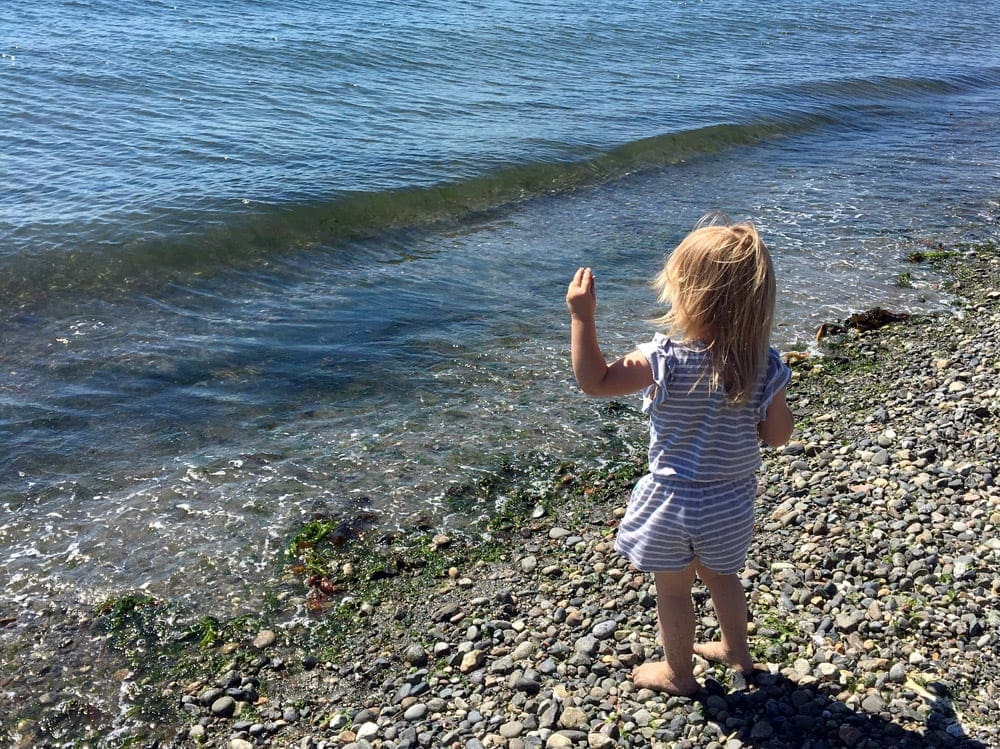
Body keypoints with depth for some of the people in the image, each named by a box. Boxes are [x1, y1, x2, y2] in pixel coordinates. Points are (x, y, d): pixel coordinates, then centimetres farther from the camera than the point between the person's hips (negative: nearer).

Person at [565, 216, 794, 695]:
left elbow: (593, 380, -21)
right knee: (721, 576, 29)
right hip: (732, 500, 5)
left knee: (673, 589, 18)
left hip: (674, 499, -4)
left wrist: (582, 316, -18)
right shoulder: (766, 366, -16)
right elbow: (777, 435, -6)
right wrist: (783, 409, 14)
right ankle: (736, 651, 50)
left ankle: (678, 671, 37)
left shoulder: (666, 359, -27)